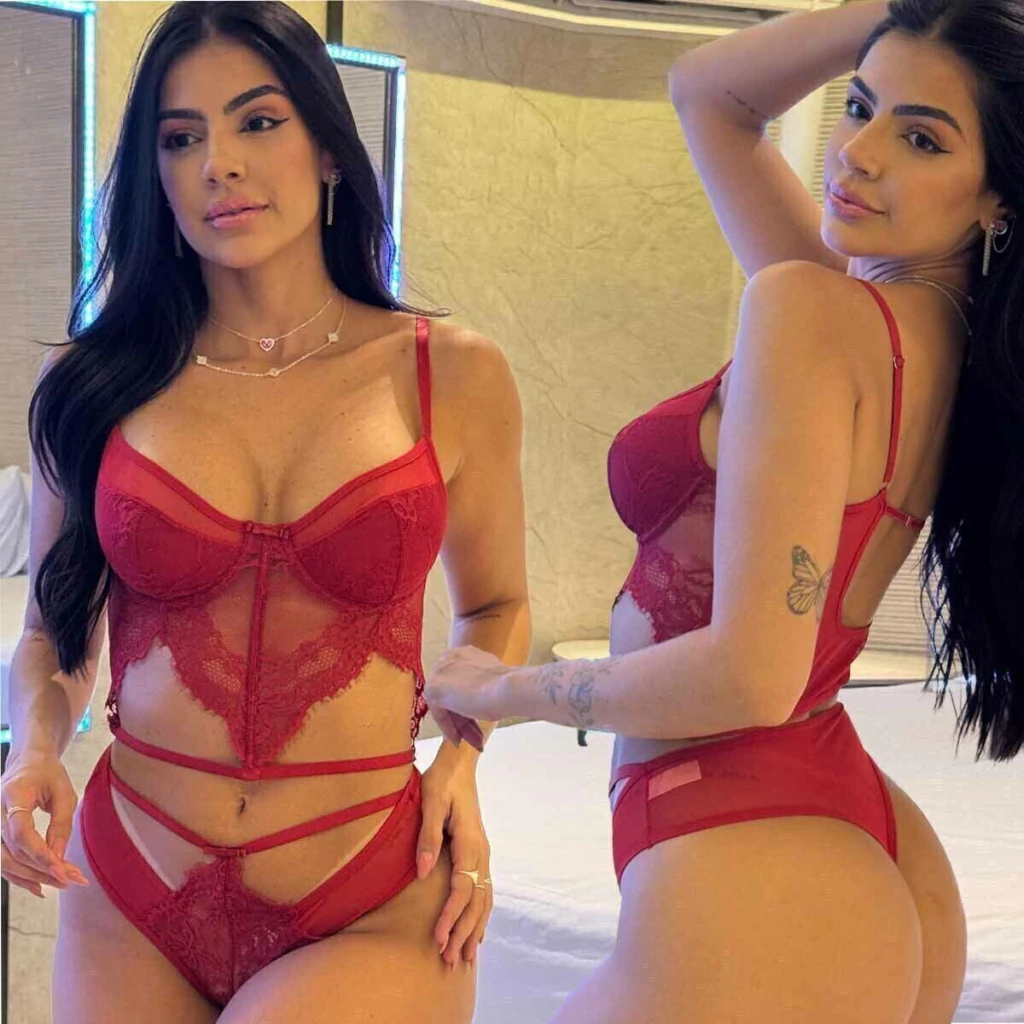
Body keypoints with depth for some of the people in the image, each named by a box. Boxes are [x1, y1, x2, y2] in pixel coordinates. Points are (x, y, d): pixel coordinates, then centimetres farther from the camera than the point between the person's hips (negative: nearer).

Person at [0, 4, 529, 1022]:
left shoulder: (452, 376, 1)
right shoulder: (95, 384, 3)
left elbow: (494, 605, 15)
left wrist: (461, 756, -2)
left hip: (374, 918, -2)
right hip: (131, 907, 2)